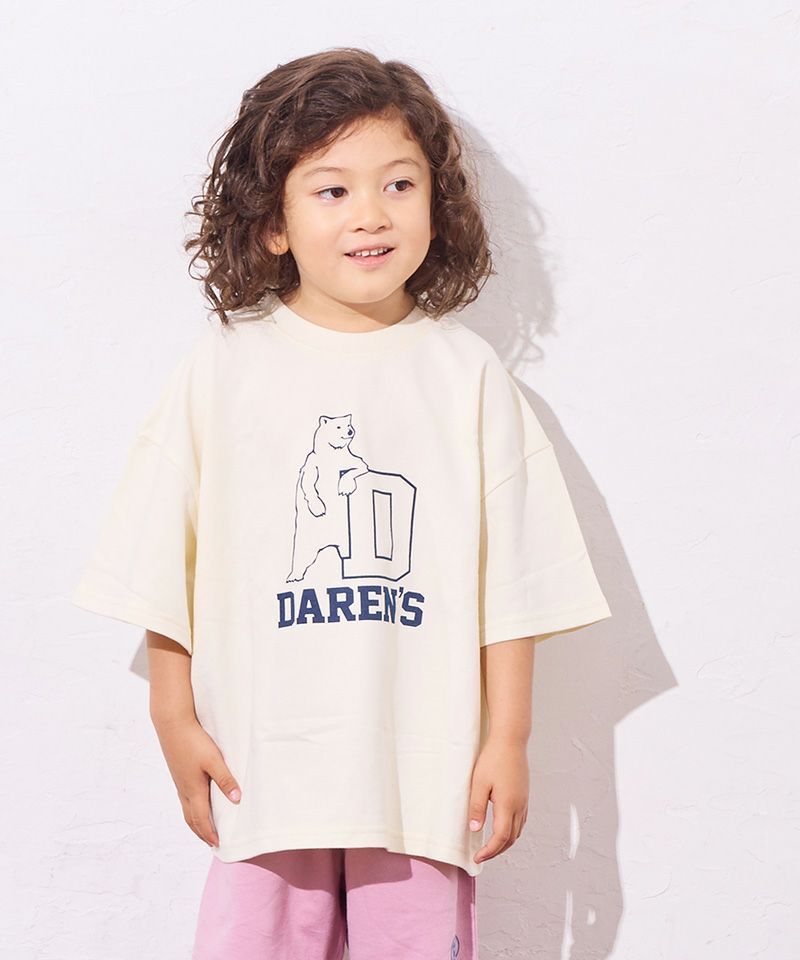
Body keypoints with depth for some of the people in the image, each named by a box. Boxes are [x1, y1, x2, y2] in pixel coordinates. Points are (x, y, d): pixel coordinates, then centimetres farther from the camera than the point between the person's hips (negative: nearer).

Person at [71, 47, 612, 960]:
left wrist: (508, 738, 2)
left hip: (424, 764, 0)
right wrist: (174, 719, 4)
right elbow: (165, 563, 4)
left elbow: (511, 576, 2)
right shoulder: (223, 366, 0)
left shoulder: (466, 372, 0)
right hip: (262, 762, 0)